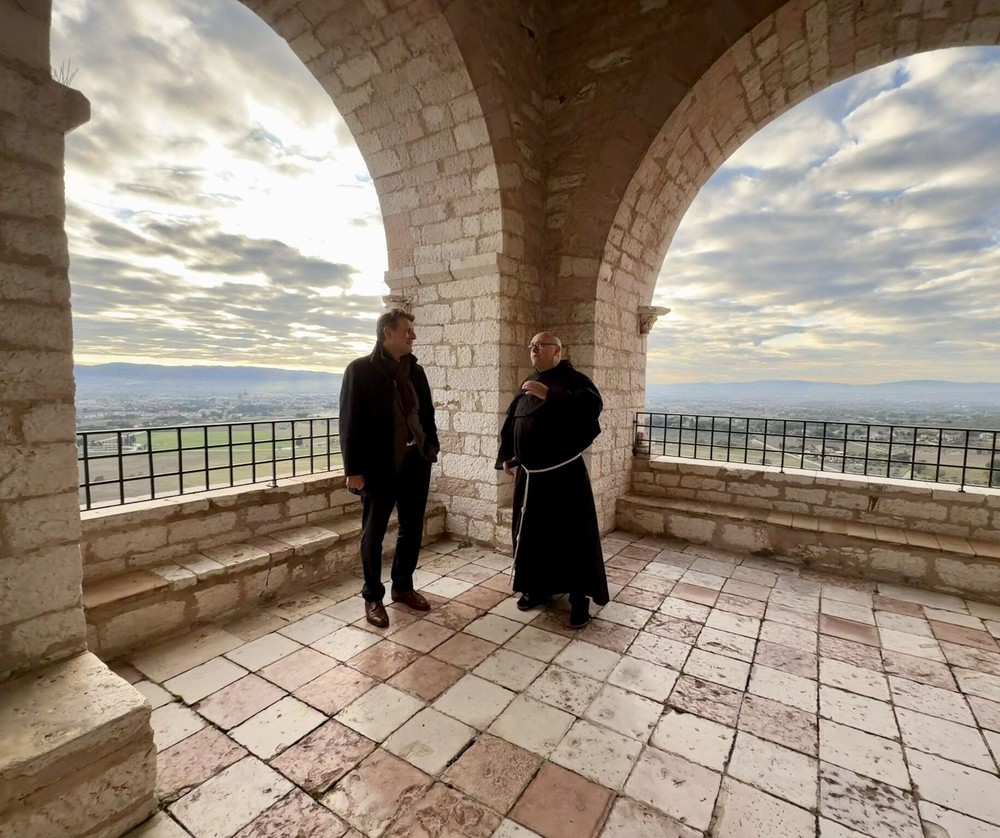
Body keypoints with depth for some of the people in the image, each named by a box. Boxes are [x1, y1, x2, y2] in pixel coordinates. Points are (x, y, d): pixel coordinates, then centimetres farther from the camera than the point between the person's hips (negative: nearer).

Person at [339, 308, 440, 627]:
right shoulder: (360, 370, -7)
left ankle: (403, 586, 35)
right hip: (379, 467, -5)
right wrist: (354, 469, -13)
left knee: (412, 530, 15)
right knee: (373, 535, 10)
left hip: (416, 463, 6)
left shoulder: (416, 370, 9)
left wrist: (432, 446, 5)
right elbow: (350, 422, -10)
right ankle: (373, 597, 27)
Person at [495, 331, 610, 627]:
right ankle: (538, 587, 30)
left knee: (573, 534, -2)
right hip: (530, 474, 6)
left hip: (565, 473, -6)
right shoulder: (527, 385, 15)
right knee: (531, 531, 13)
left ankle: (579, 598, 12)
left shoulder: (574, 379, -4)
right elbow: (511, 422, 20)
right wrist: (507, 456, 13)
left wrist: (549, 395, -28)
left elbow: (593, 405, -25)